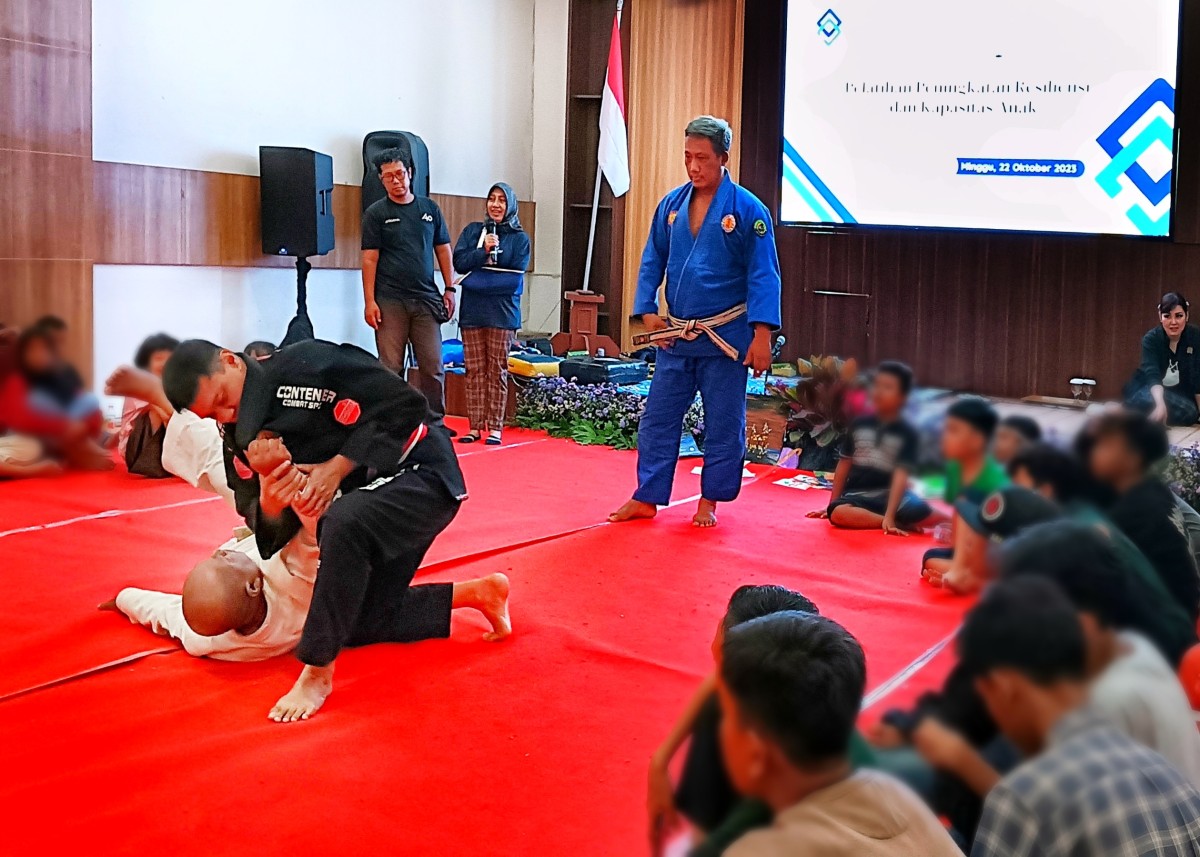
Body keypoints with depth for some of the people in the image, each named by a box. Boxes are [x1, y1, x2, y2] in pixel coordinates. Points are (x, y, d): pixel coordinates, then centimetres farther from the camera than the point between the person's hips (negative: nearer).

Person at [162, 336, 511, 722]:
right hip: (361, 499, 9)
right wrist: (270, 506, -25)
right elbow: (272, 531, -1)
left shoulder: (306, 364, -22)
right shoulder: (240, 437, -1)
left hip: (421, 473, -9)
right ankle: (478, 593, 29)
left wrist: (336, 468, -26)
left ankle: (317, 673, -24)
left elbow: (405, 404, -24)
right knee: (362, 622, 13)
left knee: (345, 524, -37)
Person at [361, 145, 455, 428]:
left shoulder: (430, 208, 12)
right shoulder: (376, 213, 4)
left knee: (433, 366, 2)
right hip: (390, 301, -2)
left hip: (426, 299, 2)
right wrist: (369, 301, -8)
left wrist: (449, 289, 8)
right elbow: (369, 259, -1)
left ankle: (435, 423, 11)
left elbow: (443, 250, 15)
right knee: (391, 367, -1)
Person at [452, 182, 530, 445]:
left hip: (503, 313, -2)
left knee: (497, 370, 0)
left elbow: (515, 278, -5)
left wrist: (476, 280, -9)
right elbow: (459, 263, -1)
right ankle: (475, 426, 6)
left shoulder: (519, 238, 4)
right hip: (472, 311, 2)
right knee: (475, 370, 2)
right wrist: (484, 250, -16)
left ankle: (495, 427, 5)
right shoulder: (472, 231, 11)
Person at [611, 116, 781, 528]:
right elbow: (652, 262, 11)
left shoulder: (748, 210, -8)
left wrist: (762, 334, -17)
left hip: (725, 338, -4)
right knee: (658, 419, 7)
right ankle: (646, 498, 16)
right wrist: (647, 311, -1)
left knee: (723, 425, 6)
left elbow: (763, 276, -10)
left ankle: (709, 501, 20)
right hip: (674, 336, 4)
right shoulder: (672, 204, 5)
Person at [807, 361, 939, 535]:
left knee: (923, 513, -32)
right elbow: (844, 464, 13)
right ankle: (902, 525, -23)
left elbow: (901, 475, -10)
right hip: (857, 495, 3)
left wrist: (890, 516, -21)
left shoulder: (907, 433, -2)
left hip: (889, 494, -3)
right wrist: (832, 505, 14)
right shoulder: (859, 425, 8)